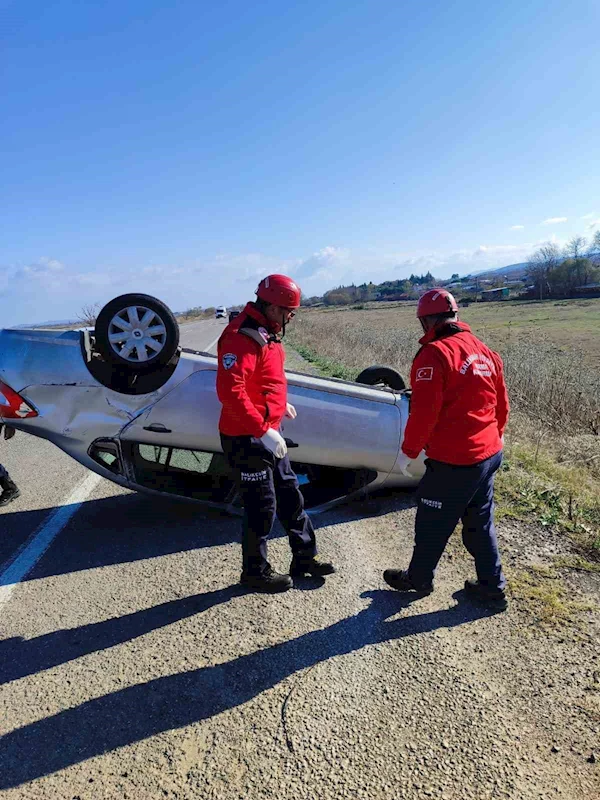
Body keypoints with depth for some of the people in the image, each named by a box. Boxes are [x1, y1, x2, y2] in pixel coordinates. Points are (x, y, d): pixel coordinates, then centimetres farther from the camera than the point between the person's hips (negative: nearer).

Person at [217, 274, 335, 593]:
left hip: (268, 435, 10)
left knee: (290, 495, 19)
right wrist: (262, 430, -31)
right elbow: (230, 391, -32)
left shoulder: (265, 333, 11)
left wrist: (280, 404, 18)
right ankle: (255, 572, 25)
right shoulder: (242, 337, -22)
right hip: (247, 439, -10)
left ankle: (304, 557, 35)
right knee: (262, 507, 4)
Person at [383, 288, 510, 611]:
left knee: (432, 525, 13)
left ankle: (418, 579, 32)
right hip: (489, 455, 8)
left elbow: (424, 412, -21)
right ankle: (492, 587, 31)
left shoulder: (434, 354, -18)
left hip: (452, 462, -8)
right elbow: (501, 406, 13)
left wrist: (409, 451, -7)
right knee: (480, 523, 21)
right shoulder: (486, 352, 7)